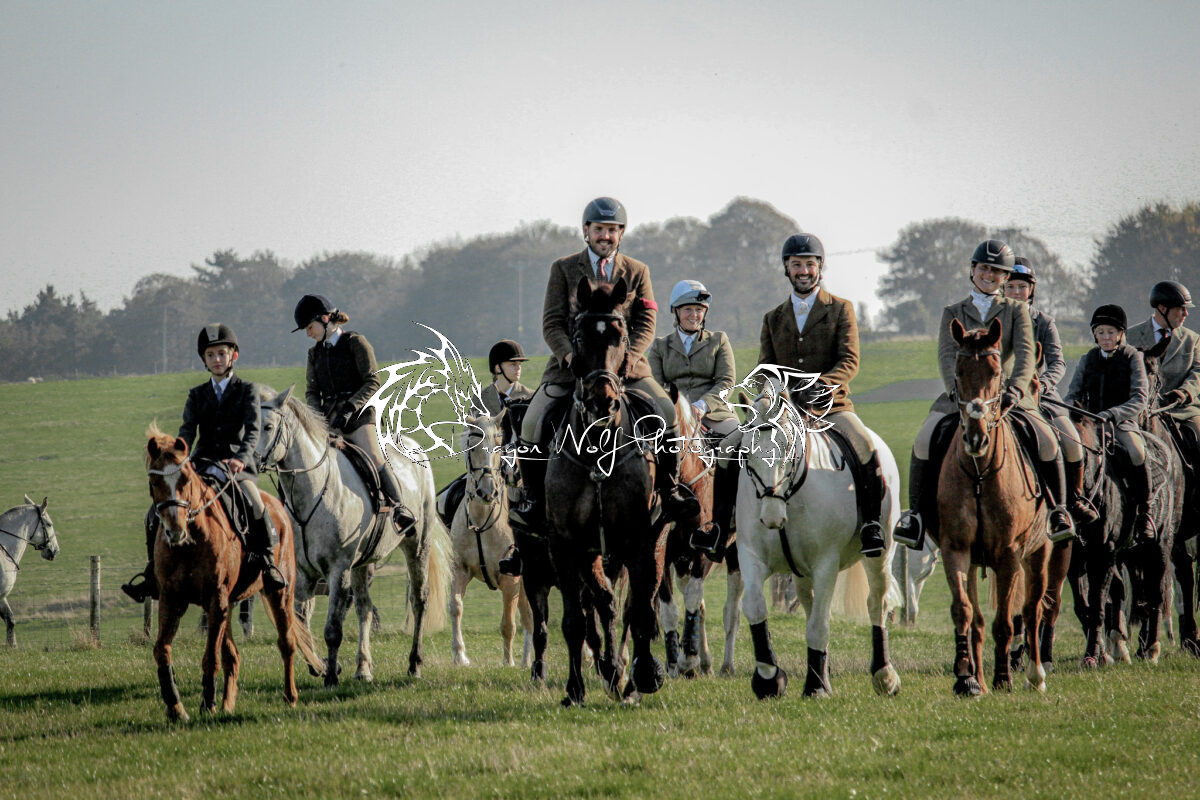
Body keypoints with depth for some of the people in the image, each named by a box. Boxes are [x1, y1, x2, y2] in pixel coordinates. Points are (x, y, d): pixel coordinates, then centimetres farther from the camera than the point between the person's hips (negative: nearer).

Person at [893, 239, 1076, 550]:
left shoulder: (1017, 311, 11)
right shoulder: (953, 313, 13)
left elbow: (1025, 354, -4)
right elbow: (947, 356, -2)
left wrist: (1016, 389, -24)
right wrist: (957, 389, -23)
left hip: (1007, 394, 0)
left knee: (1047, 442, -24)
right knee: (924, 442, -25)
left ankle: (1058, 510, -6)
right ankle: (915, 512, -13)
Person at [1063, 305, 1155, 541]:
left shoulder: (1132, 357, 2)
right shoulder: (1088, 359, 14)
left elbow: (1139, 399, -8)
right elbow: (1073, 395, 14)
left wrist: (1110, 415, -23)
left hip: (1123, 422, -4)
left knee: (1136, 454, -34)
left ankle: (1143, 514, -20)